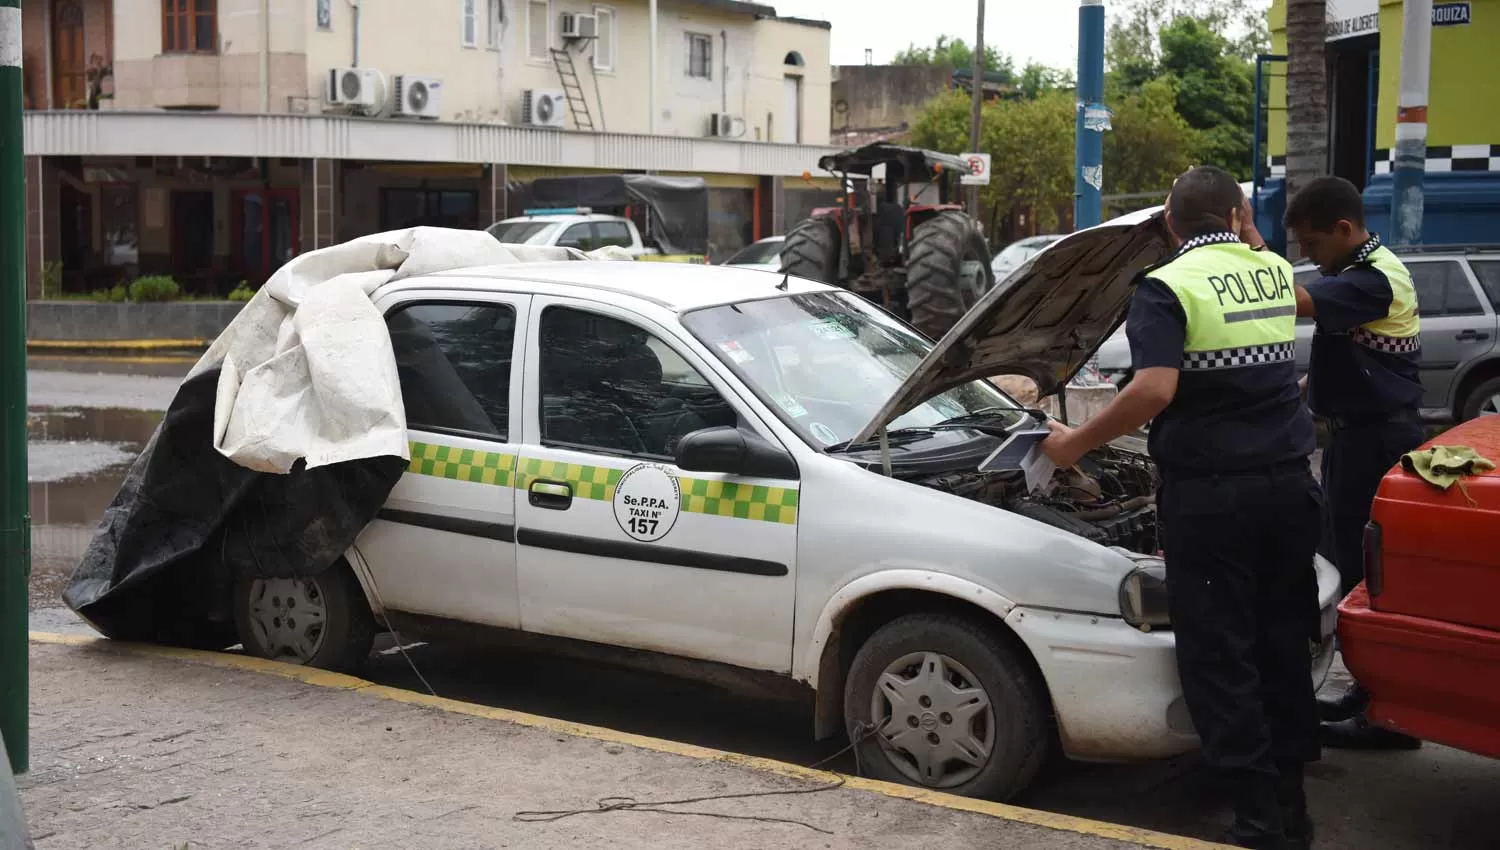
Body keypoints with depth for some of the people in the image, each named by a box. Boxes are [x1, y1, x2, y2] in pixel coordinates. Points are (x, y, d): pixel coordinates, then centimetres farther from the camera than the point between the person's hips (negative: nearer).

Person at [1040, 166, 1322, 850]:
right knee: (1283, 643, 14)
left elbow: (1155, 389, -22)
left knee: (1218, 658, 1)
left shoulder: (1166, 287, -9)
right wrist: (1249, 237, 30)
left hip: (1210, 494, -6)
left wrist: (1077, 443, -12)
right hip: (1289, 484, 6)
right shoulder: (1276, 272, 10)